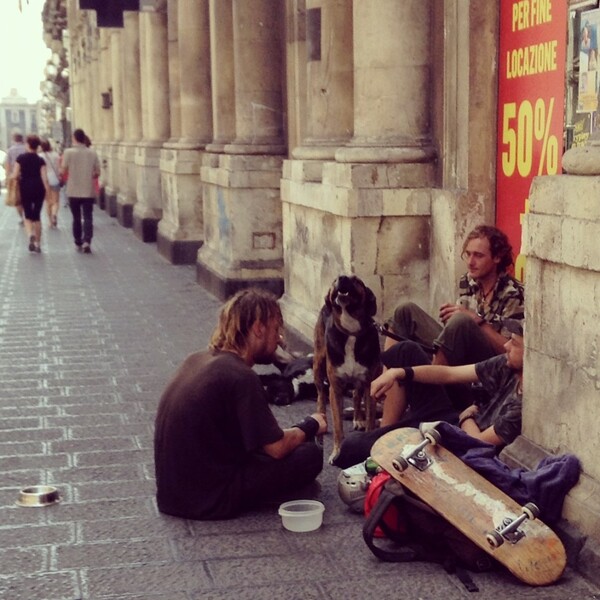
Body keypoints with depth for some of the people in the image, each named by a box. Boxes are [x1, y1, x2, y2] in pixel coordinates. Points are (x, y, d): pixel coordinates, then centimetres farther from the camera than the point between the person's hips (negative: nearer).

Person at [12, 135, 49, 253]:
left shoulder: (20, 158, -5)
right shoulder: (40, 160, -3)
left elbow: (15, 176, -8)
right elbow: (44, 178, -10)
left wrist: (21, 177, 13)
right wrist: (47, 190, -3)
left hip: (25, 189, -1)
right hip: (38, 189, 1)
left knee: (28, 216, 9)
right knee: (36, 216, 11)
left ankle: (31, 235, -20)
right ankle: (38, 243, 13)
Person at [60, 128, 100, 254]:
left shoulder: (69, 152, -8)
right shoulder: (92, 153, -1)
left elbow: (63, 171, -9)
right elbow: (97, 172, 3)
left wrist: (61, 174, 13)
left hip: (74, 191, -1)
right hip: (89, 191, 1)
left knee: (76, 218, 13)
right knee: (88, 217, 1)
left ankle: (78, 243, 21)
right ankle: (86, 242, -16)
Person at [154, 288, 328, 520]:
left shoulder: (197, 360, 6)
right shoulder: (241, 378, -20)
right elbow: (277, 447, -14)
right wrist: (311, 426, 7)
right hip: (209, 499, -9)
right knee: (310, 455, -4)